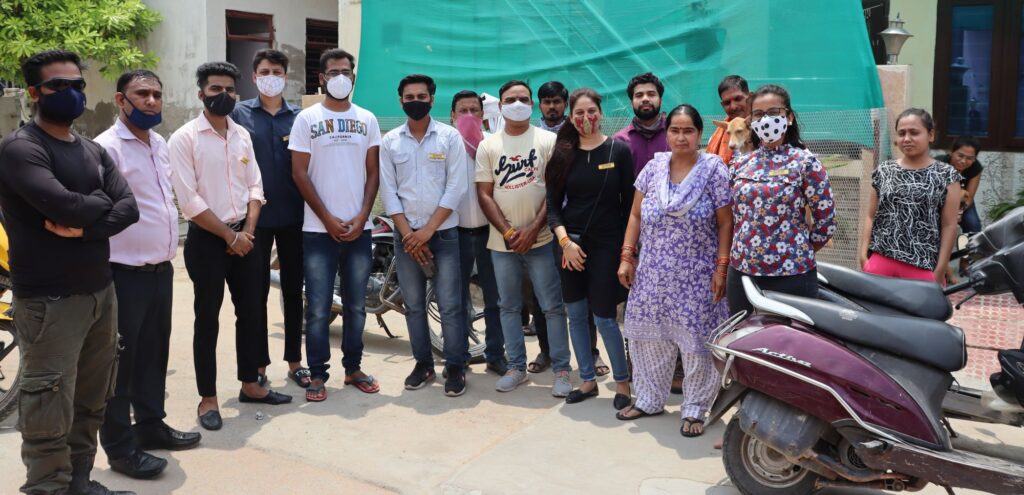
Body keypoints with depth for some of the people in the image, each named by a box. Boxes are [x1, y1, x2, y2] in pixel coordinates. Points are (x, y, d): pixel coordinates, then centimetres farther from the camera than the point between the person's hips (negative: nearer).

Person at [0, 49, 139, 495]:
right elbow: (65, 205, -24)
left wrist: (84, 227, -15)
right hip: (49, 300, -7)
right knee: (49, 411, -1)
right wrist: (101, 202, -5)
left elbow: (128, 208, 1)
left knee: (90, 401, 15)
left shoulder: (94, 151, 13)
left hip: (101, 292, 7)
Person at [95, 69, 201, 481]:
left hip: (161, 269, 8)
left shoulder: (160, 143, 12)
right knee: (120, 360, 3)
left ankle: (150, 424, 33)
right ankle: (120, 446, 13)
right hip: (124, 273, -8)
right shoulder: (107, 147, -14)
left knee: (154, 352, 18)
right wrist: (112, 260, -19)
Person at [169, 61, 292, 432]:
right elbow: (189, 200, -14)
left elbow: (254, 186, 9)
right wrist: (229, 235, -13)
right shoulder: (184, 138, -8)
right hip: (206, 239, -5)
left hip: (244, 236, 6)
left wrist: (248, 231, -5)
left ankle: (250, 384, 26)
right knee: (207, 318, 3)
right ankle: (208, 398, 14)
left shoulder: (242, 135, 10)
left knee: (251, 312, 11)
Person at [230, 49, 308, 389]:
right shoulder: (239, 113, 3)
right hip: (255, 216, -1)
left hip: (293, 215, 2)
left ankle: (294, 361, 21)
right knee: (257, 292, 6)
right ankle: (259, 364, 16)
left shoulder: (299, 116, 7)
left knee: (294, 290, 10)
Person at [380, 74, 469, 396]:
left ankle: (455, 367, 7)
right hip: (405, 234, 3)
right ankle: (423, 363, 21)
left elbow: (456, 188, -6)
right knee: (413, 304, 9)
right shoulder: (389, 141, 6)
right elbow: (388, 191, 2)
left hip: (443, 232, -2)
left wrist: (428, 230, -11)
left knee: (450, 305, -3)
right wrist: (408, 233, -8)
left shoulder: (450, 136, 0)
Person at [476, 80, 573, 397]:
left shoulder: (547, 140, 1)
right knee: (509, 307, 11)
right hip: (502, 242, 3)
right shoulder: (488, 146, 7)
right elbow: (484, 194, 3)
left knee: (553, 306, 0)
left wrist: (533, 228, -12)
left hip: (540, 239, -3)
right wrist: (508, 232, -8)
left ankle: (561, 370, 9)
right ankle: (516, 367, 22)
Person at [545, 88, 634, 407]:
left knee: (604, 317, -4)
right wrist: (564, 241, -11)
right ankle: (588, 380, 23)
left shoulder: (619, 151, -3)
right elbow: (553, 205, 3)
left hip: (607, 244, -3)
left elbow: (629, 203, -2)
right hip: (571, 244, 3)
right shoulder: (563, 154, 4)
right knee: (576, 315, 9)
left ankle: (622, 381, 14)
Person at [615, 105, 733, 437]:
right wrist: (627, 257, 3)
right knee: (649, 338, 11)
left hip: (697, 278, -3)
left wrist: (722, 267, -11)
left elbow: (725, 222, -5)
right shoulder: (654, 167, 6)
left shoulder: (714, 169, -4)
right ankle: (649, 400, 28)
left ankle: (695, 410, 16)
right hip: (653, 275, 4)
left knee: (696, 342, 1)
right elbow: (636, 215, 10)